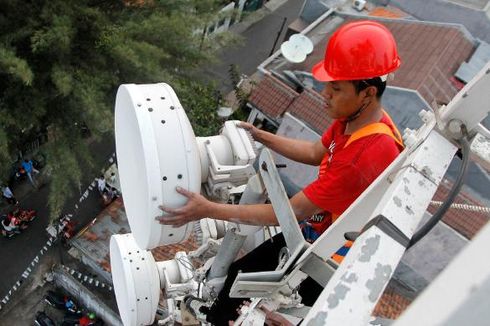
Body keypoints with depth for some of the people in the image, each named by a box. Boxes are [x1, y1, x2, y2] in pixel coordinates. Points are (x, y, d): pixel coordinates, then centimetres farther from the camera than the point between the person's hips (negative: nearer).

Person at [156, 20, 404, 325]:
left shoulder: (365, 157, -37)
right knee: (242, 271, 13)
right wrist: (261, 136, 3)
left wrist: (209, 210, -29)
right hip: (318, 229, 7)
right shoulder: (356, 117, -10)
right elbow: (315, 153, 9)